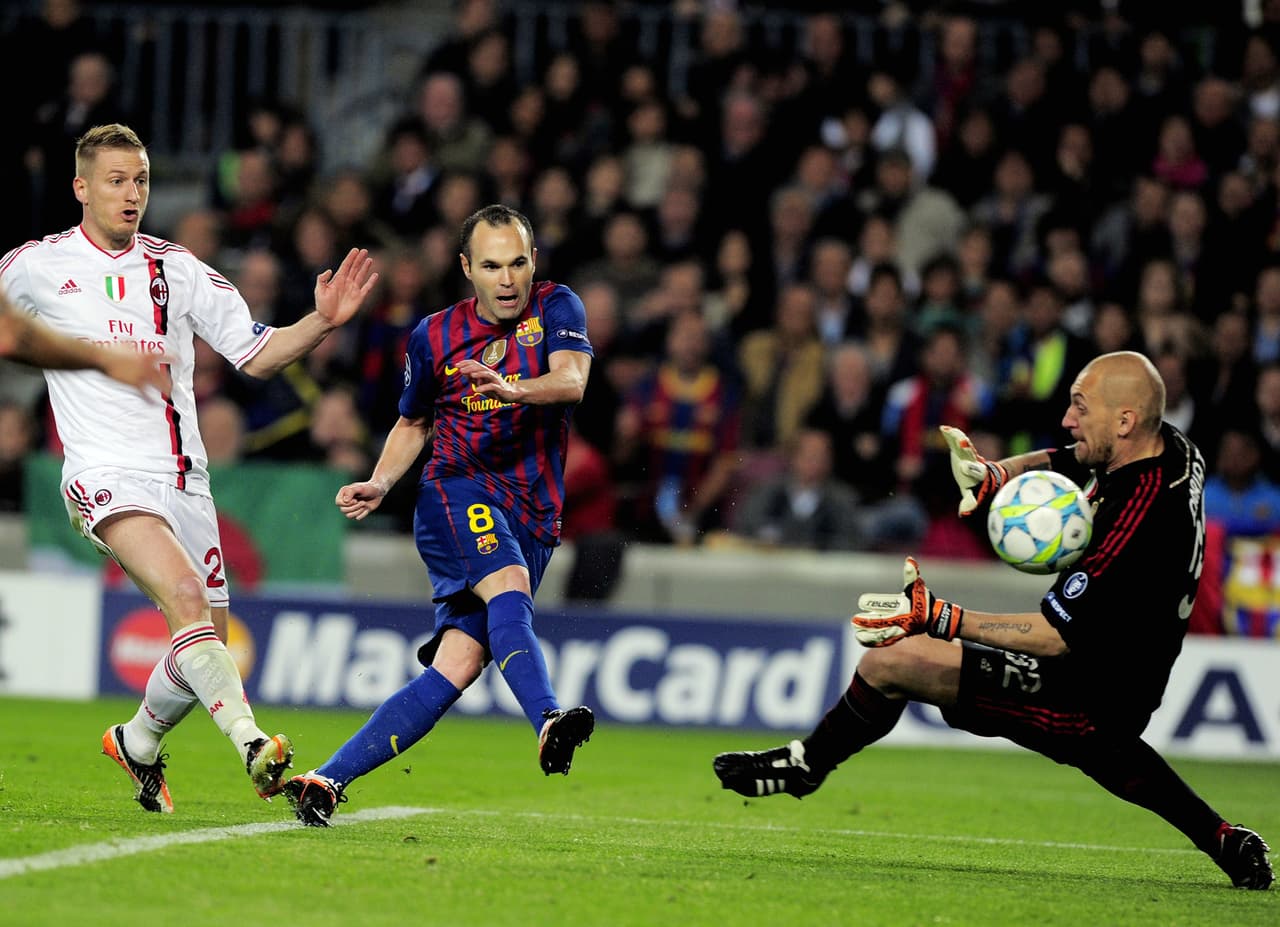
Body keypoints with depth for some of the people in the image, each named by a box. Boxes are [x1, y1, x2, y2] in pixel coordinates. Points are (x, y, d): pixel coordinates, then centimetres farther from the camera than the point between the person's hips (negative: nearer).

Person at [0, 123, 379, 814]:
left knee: (206, 645, 6)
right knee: (185, 595, -29)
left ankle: (137, 742, 34)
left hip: (182, 482, 5)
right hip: (105, 475, -5)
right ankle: (252, 745, -40)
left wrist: (323, 321, -6)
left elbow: (257, 355, 10)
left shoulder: (176, 269, 11)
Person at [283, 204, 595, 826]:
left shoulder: (556, 308, 1)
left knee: (458, 665, -11)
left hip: (531, 518, 1)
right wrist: (379, 484, 5)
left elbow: (571, 379, -19)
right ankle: (548, 723, -55)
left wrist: (515, 389, -39)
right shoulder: (435, 337, 6)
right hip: (457, 490, -1)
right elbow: (413, 423, 22)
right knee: (508, 585, -33)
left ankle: (327, 781, -11)